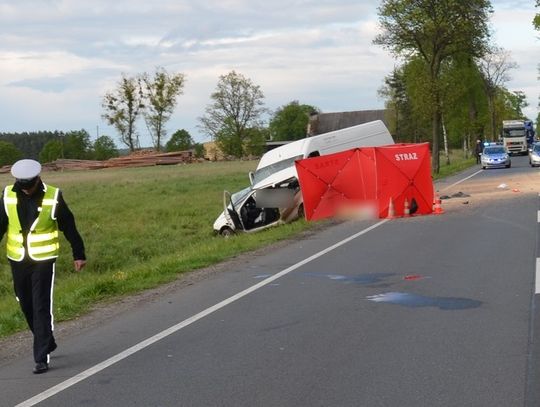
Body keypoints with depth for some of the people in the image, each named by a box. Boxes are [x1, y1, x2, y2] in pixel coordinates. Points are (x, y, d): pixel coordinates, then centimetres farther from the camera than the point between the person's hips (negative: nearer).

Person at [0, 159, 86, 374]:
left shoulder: (53, 197, -9)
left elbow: (69, 227, 1)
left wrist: (78, 254, 8)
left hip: (43, 260, -4)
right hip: (17, 260, 4)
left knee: (42, 308, -7)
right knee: (26, 306, 14)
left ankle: (41, 358, -2)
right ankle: (47, 342, 36)